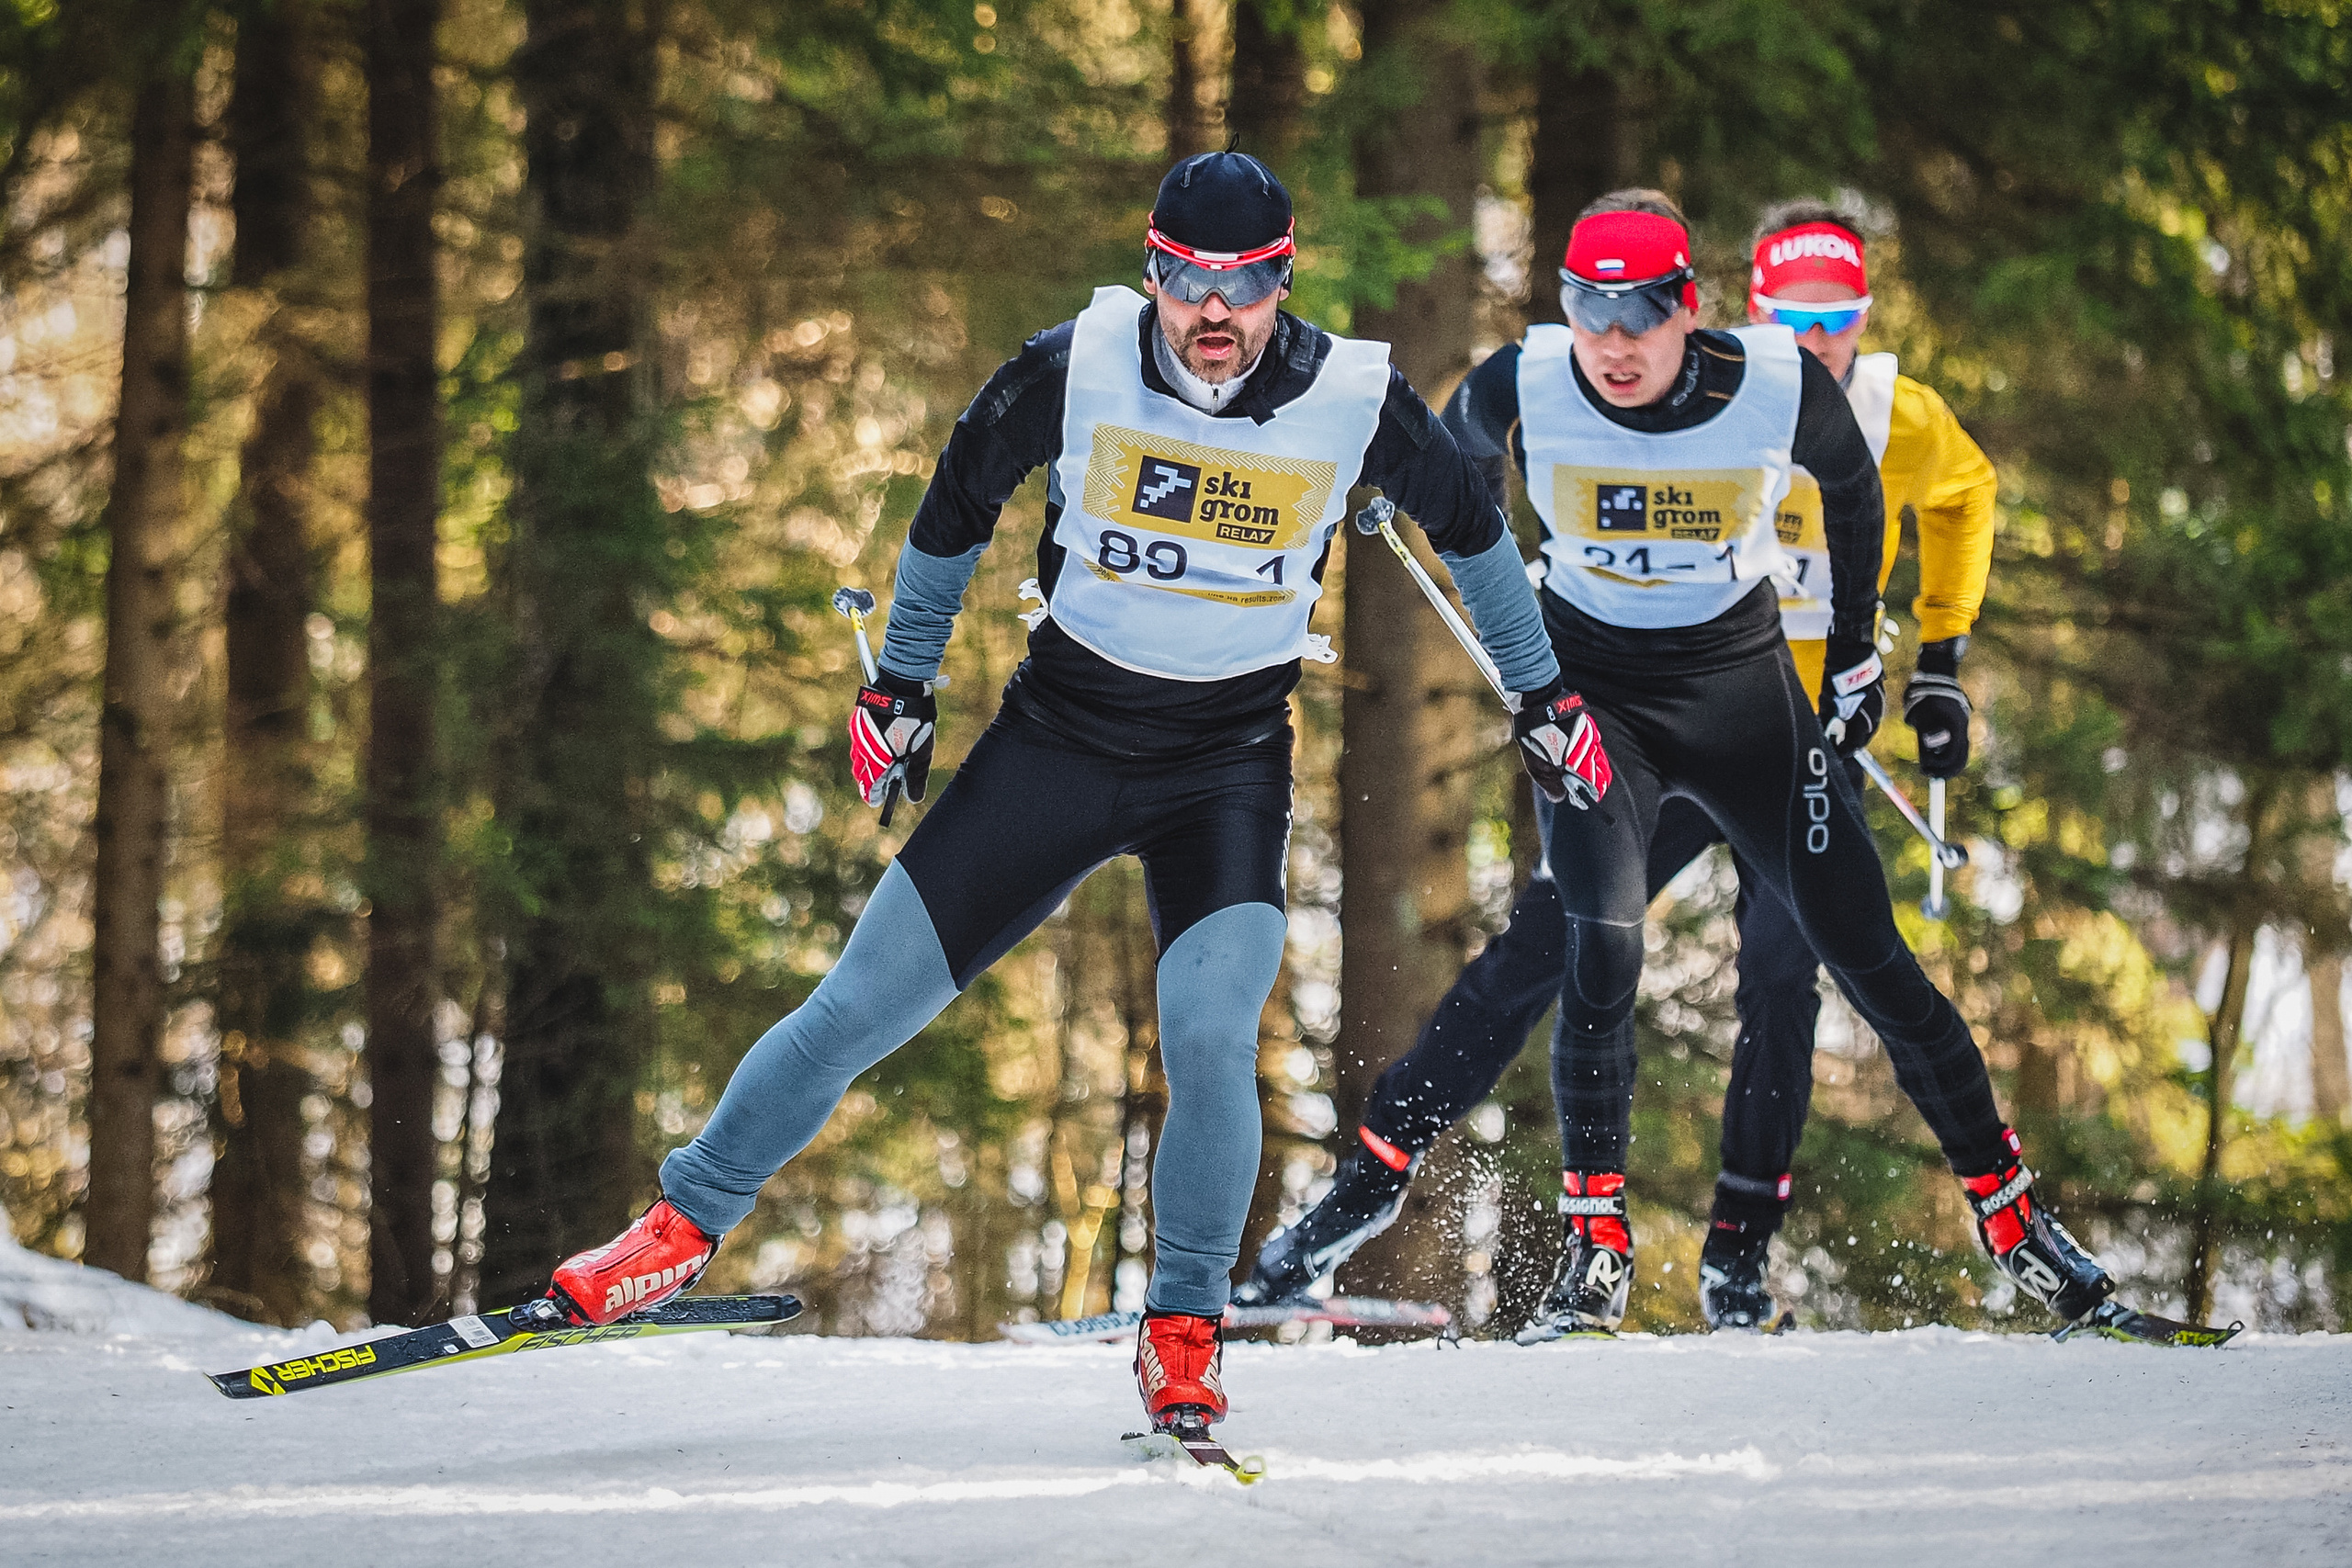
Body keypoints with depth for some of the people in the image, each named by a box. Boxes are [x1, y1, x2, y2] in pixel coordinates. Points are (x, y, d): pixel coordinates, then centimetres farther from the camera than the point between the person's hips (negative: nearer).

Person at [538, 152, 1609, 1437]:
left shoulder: (1356, 402, -13)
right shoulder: (1071, 372, -14)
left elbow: (1468, 524, 8)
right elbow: (956, 506, 5)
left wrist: (1538, 693, 16)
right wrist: (901, 681, 14)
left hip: (1229, 762, -1)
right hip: (1063, 728, 1)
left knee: (1210, 1037, -22)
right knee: (864, 1004, -1)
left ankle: (1182, 1332, -4)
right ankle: (690, 1219, 17)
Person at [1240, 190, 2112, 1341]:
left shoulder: (1785, 390, -18)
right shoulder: (1522, 391, -17)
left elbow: (1851, 493, 5)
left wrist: (1852, 660, 11)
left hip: (1742, 684, 1)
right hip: (1592, 689, 0)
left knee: (1860, 949, -2)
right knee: (1591, 932, -21)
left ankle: (2007, 1206, 11)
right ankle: (1595, 1240, -11)